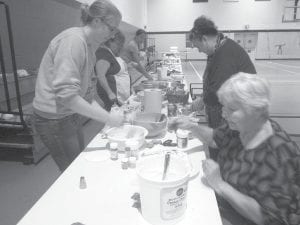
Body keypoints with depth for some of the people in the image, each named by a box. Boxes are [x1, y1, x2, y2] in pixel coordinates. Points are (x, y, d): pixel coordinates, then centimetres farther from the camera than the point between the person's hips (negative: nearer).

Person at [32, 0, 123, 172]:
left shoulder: (90, 45, 8)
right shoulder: (73, 40, -20)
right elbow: (66, 94, -29)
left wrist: (108, 115, 0)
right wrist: (107, 118, -24)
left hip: (72, 115, 8)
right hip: (54, 119, -8)